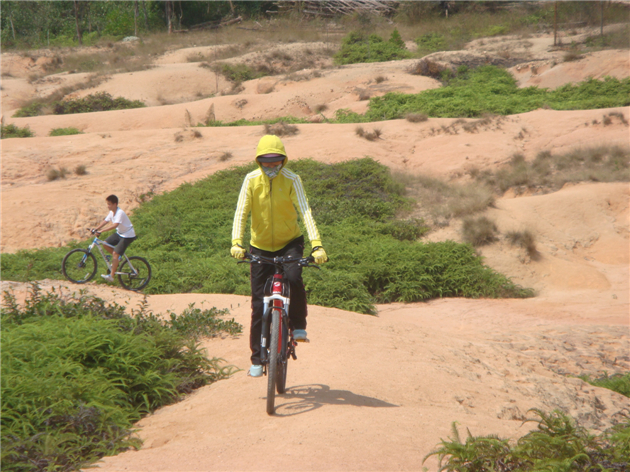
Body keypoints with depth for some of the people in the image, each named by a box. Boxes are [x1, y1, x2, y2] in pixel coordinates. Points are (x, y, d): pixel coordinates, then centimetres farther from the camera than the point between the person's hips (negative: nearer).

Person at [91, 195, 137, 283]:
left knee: (115, 253, -15)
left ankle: (111, 276, -13)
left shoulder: (120, 213, -26)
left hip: (128, 236, -9)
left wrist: (102, 231, -41)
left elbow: (115, 225, -37)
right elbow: (105, 221, 5)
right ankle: (117, 259, 19)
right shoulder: (112, 212, 2)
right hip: (119, 233, 9)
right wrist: (95, 229, -8)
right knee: (105, 244, -1)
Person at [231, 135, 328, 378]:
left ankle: (298, 325, -6)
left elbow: (305, 212, -22)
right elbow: (241, 212, -16)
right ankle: (257, 358, 12)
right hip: (260, 246, 1)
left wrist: (317, 244, -34)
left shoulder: (292, 180, -13)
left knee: (294, 278, -32)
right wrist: (236, 242, -32)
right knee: (259, 304, 0)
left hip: (289, 242, -1)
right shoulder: (251, 180, -9)